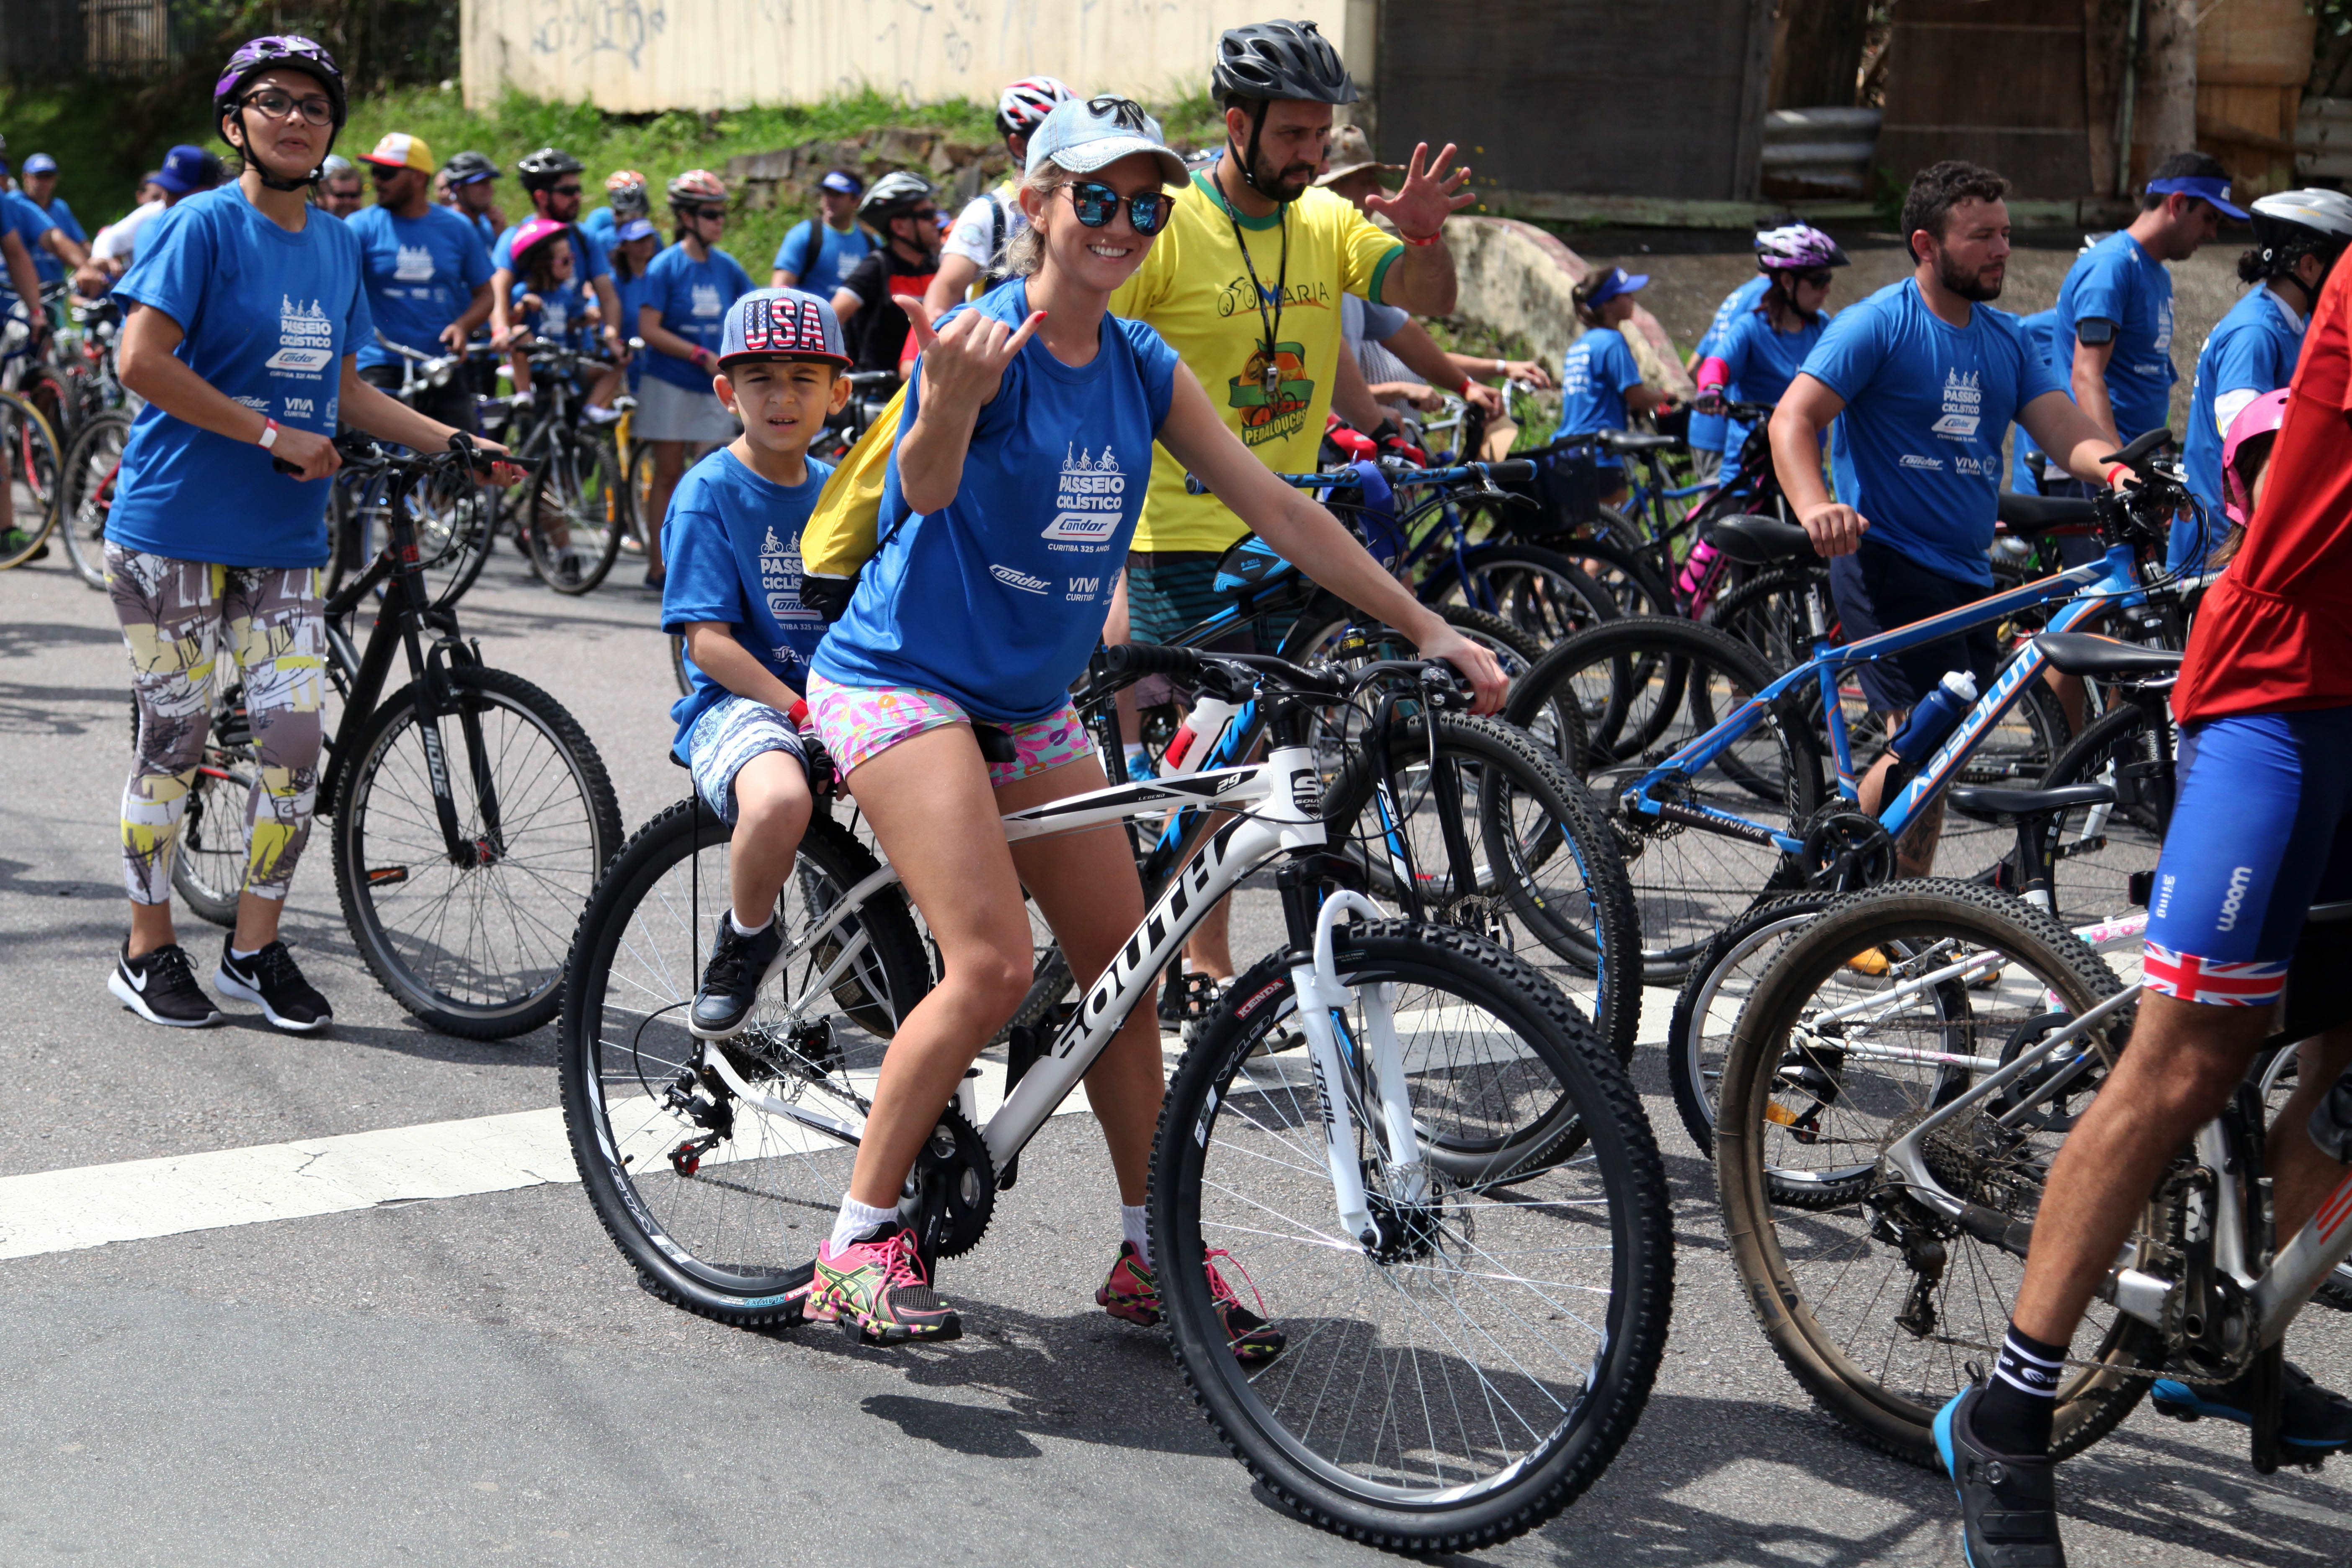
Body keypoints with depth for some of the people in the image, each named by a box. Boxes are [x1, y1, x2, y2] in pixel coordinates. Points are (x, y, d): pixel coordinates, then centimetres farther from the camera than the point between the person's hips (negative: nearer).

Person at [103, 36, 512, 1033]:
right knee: (174, 740, 2)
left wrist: (455, 445, 11)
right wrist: (275, 436, -17)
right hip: (175, 529, -5)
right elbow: (143, 362, -16)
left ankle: (255, 949, 13)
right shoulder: (203, 225, -8)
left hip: (285, 538, 5)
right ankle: (149, 953, 16)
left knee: (294, 741, -2)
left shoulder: (337, 243, 12)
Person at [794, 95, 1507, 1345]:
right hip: (903, 680, -7)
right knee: (993, 967, -20)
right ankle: (855, 1247, -7)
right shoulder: (989, 336, -16)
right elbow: (926, 487, -34)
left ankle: (1151, 1257, 18)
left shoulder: (1145, 370, 4)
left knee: (1123, 969, 5)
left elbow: (1277, 509, 5)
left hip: (1030, 705, 7)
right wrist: (949, 400, -57)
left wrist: (1427, 631, 0)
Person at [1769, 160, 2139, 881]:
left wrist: (2119, 470, -19)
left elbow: (2066, 431, 4)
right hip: (1885, 561, -7)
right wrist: (1816, 509, -34)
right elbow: (1792, 419, -15)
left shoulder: (2006, 340, 14)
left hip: (1967, 576, 7)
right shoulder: (1876, 324, -6)